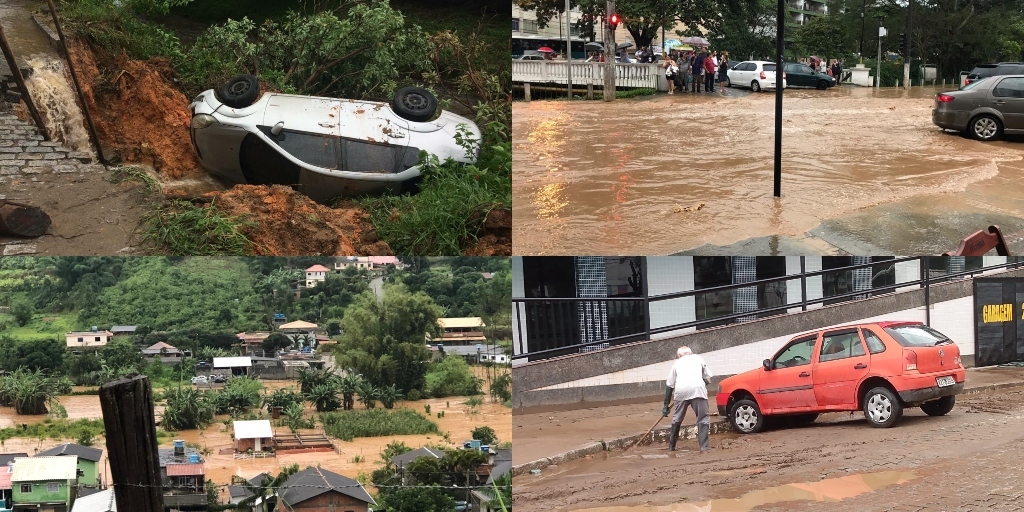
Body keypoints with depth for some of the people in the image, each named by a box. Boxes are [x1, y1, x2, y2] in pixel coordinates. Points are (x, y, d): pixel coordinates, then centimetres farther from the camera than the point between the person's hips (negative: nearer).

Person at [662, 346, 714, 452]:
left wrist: (666, 406, 28)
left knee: (677, 419, 18)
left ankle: (671, 446, 26)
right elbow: (708, 379, 21)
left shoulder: (677, 363, 29)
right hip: (697, 388, -2)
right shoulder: (698, 358, 28)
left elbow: (669, 385, 26)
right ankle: (704, 446, -7)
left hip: (681, 390, 2)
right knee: (703, 418, 5)